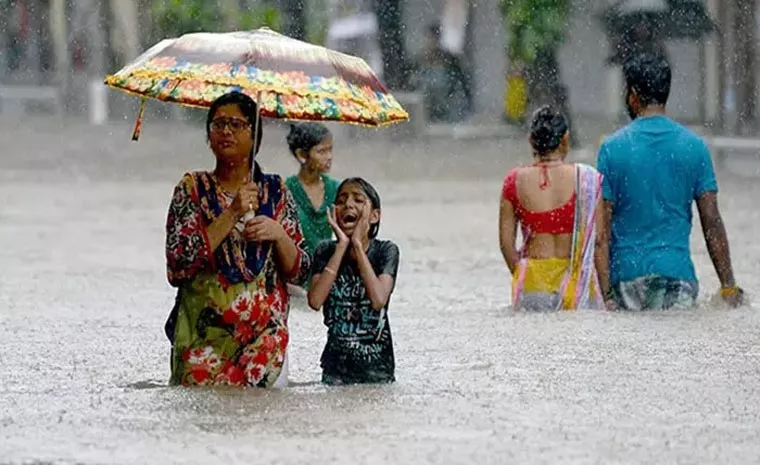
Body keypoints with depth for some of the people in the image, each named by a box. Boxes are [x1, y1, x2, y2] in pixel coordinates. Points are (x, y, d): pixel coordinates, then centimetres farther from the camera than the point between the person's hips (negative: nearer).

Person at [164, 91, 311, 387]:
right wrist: (231, 215, -14)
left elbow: (299, 273, 9)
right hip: (204, 330, -1)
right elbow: (178, 265, -10)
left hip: (265, 332, 1)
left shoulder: (275, 191, 9)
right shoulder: (193, 188, 4)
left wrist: (278, 235, -9)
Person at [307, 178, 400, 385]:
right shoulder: (326, 251, 0)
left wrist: (358, 245, -18)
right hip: (336, 364, 2)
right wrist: (342, 246, -14)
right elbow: (315, 301, -17)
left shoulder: (386, 251, -6)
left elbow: (379, 299, -23)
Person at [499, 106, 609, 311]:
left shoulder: (514, 182, 2)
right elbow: (598, 242, -1)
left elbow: (506, 242, 6)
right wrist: (605, 290, 6)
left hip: (532, 281, 2)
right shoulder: (586, 179, -2)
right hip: (575, 279, -2)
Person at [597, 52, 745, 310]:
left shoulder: (613, 147, -2)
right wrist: (729, 286, 6)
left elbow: (602, 227, -3)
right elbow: (712, 222, 2)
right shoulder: (694, 146, 3)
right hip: (677, 271, 1)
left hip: (627, 271, -1)